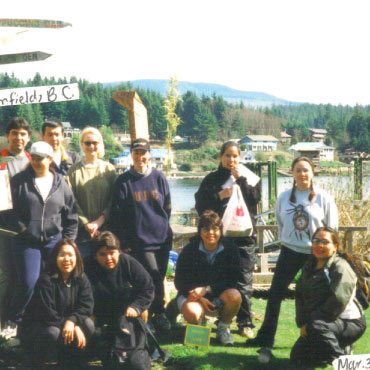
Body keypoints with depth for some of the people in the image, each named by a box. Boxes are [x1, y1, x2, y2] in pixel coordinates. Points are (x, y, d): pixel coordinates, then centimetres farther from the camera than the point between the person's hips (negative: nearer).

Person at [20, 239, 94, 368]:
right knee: (53, 333, -37)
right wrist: (74, 327, -33)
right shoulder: (46, 280, -21)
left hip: (66, 324, 5)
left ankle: (74, 364, -3)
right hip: (36, 327, -5)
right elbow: (47, 314, -27)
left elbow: (86, 306, -13)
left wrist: (71, 321, -33)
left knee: (88, 324, -21)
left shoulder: (81, 279, -5)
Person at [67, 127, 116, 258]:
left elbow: (113, 199, 2)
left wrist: (100, 220, -10)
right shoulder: (74, 170, 4)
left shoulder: (109, 169, 7)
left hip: (105, 229, 1)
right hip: (82, 232, -1)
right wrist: (86, 223, -10)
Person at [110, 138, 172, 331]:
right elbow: (117, 214, -2)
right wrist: (124, 242, -4)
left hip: (162, 238, 3)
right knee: (154, 276, -10)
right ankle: (159, 314, 8)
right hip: (140, 240, -3)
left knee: (159, 277, 9)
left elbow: (167, 207, 11)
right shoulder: (123, 181, -3)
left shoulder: (159, 177, 4)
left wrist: (163, 227, 10)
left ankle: (149, 312, 24)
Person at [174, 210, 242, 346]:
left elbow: (232, 280, -11)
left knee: (234, 296, -32)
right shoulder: (189, 251, -11)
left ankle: (223, 327, -1)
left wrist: (206, 289, -24)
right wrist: (199, 298, -20)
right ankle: (196, 328, 6)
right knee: (192, 313, -35)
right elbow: (179, 282, -6)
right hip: (192, 294, -1)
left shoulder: (230, 249, -9)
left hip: (218, 295, 1)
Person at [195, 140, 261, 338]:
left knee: (244, 282, -1)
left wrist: (240, 179, -10)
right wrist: (219, 196, -12)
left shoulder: (247, 177, 10)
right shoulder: (211, 179, 8)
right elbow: (200, 205, 1)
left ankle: (245, 323, 7)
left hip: (243, 236, 0)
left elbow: (255, 198, -5)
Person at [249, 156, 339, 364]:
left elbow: (332, 230, -1)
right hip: (289, 252, 2)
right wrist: (287, 241, 7)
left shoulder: (324, 199, -5)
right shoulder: (284, 197, 1)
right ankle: (266, 342, 1)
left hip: (315, 254, -2)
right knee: (275, 295, -4)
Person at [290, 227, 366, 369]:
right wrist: (302, 323, -10)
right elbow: (299, 295, 5)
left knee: (316, 327, -37)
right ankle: (342, 350, 19)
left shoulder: (340, 267, -18)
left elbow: (338, 300, -28)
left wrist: (309, 323, -23)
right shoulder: (309, 267, 7)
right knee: (297, 358, 4)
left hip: (349, 323, -8)